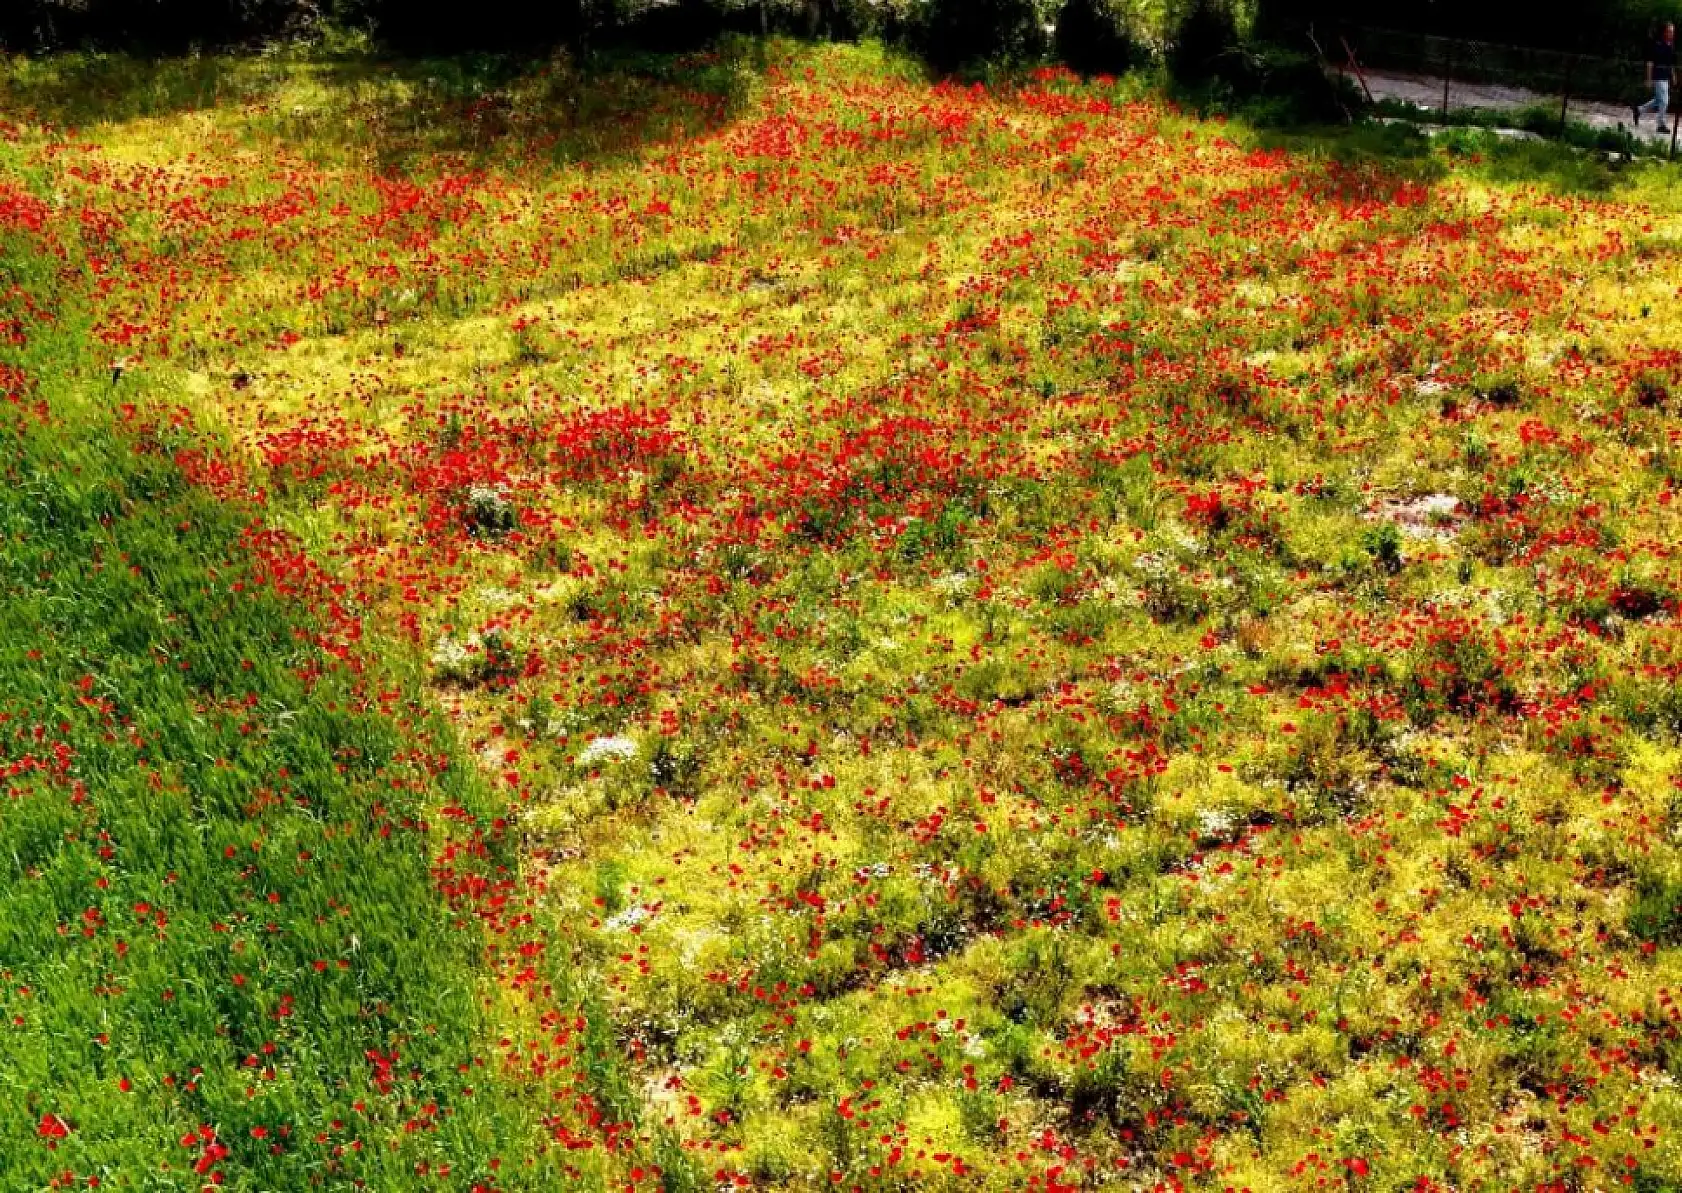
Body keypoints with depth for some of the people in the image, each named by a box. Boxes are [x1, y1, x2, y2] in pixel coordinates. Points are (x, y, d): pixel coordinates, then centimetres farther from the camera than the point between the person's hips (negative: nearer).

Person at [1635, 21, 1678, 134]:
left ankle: (1638, 110, 28)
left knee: (1659, 101, 14)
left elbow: (1672, 64, 19)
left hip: (1667, 77, 8)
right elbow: (1650, 63, -11)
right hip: (1659, 77, -8)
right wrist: (1649, 79, -14)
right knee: (1663, 101, -7)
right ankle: (1661, 125, 2)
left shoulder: (1671, 46, 11)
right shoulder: (1657, 45, -11)